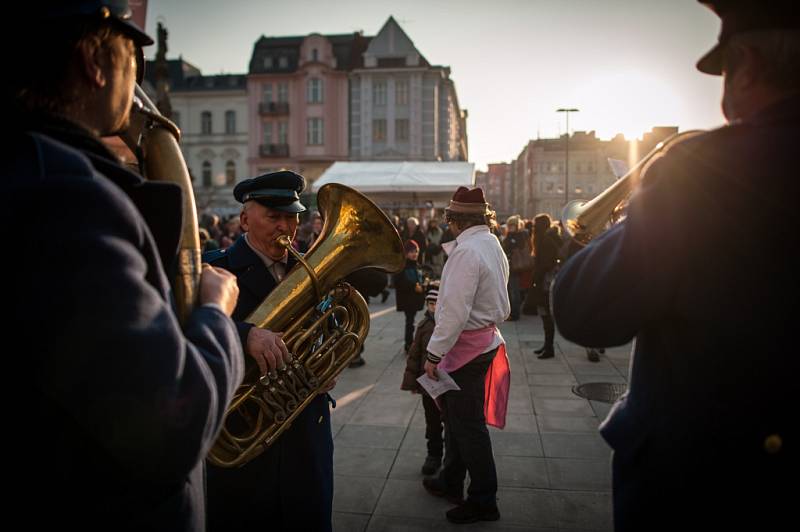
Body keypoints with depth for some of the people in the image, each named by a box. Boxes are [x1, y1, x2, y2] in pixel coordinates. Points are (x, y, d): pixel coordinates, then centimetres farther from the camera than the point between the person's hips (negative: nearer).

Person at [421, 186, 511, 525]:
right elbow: (501, 305, 13)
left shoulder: (466, 251, -21)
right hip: (485, 338, 10)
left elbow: (454, 311, -25)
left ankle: (484, 501, 17)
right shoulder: (492, 245, 9)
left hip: (466, 345, -10)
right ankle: (451, 482, 37)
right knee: (456, 415, 21)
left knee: (468, 424, 3)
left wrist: (434, 353, -19)